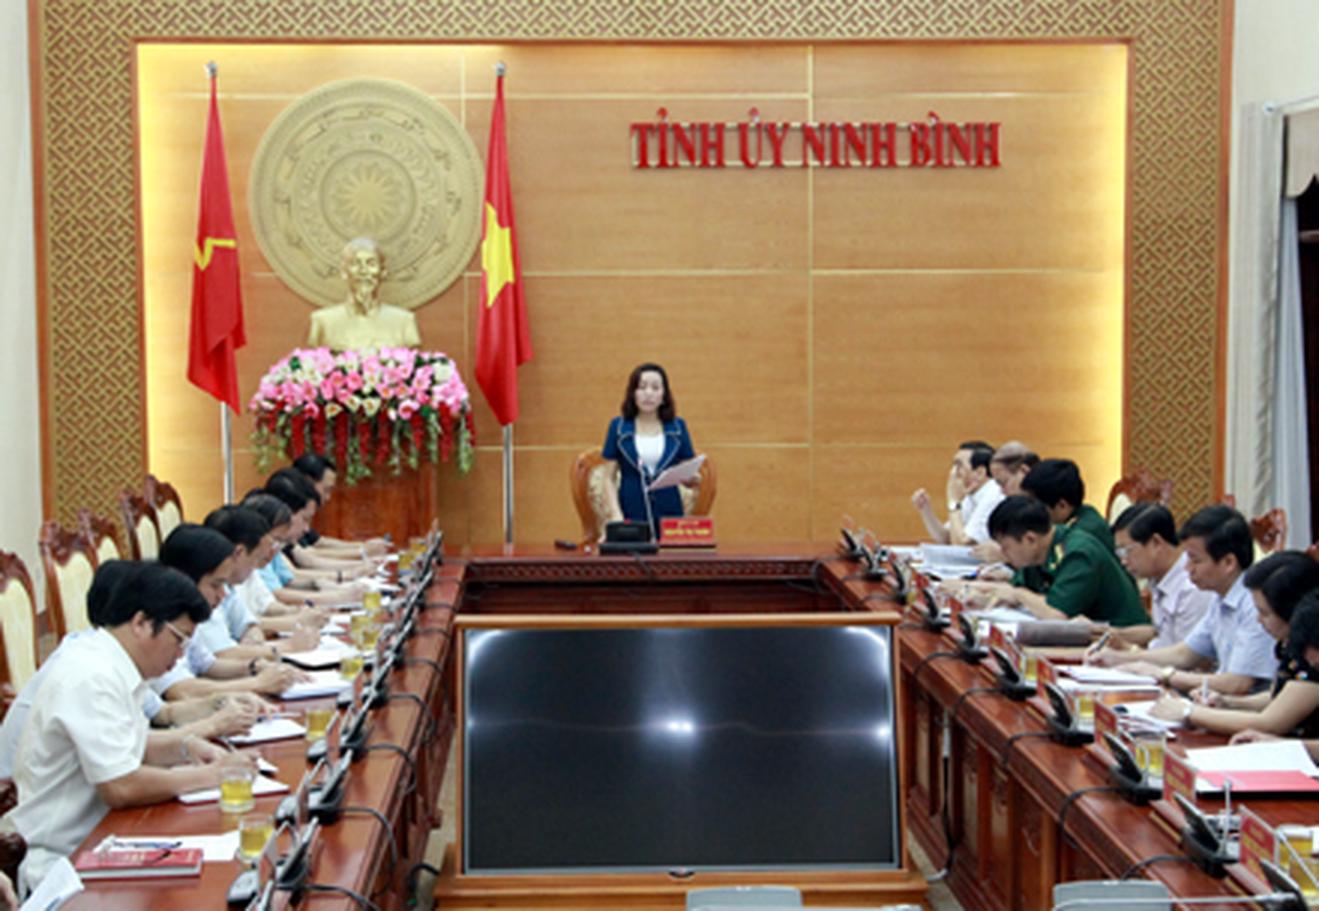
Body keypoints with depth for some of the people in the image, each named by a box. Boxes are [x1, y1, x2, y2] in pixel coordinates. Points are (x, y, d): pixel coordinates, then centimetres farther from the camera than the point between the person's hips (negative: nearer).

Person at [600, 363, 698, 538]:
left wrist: (692, 479, -13)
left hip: (669, 513, 1)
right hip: (631, 516, -1)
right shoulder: (618, 427, 5)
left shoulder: (678, 427, 7)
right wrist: (616, 515, -8)